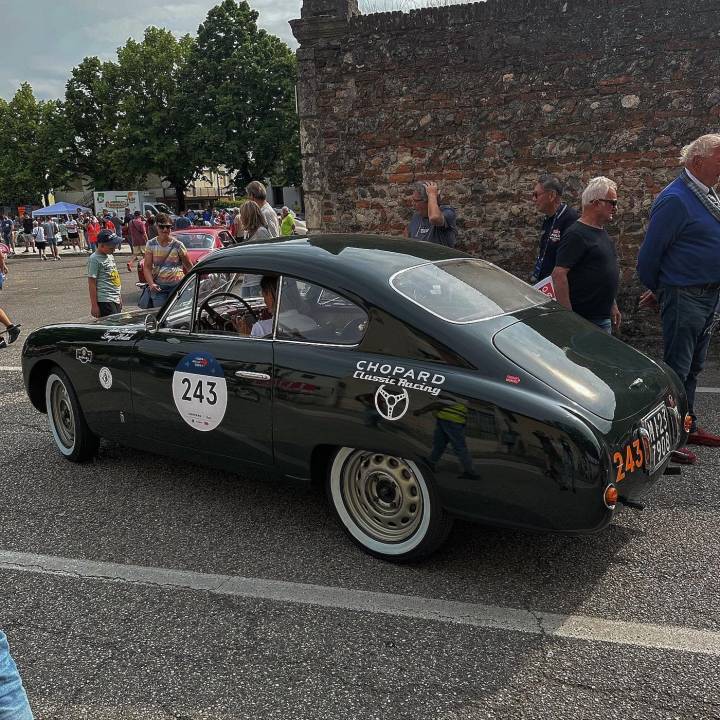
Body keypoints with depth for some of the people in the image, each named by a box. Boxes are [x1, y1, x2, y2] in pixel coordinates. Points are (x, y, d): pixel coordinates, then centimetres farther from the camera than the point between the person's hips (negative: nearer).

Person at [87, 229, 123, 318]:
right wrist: (94, 305, -14)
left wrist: (120, 298, 23)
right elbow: (92, 284, -12)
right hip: (105, 301, -9)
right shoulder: (94, 259, -10)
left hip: (116, 300, 9)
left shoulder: (110, 256, 16)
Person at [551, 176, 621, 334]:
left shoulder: (602, 232, 15)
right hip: (585, 320, -9)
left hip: (605, 318, 9)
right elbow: (558, 274, -23)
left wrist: (613, 306, 22)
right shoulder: (576, 234, -16)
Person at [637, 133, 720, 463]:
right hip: (685, 297, -9)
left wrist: (658, 290, 18)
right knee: (676, 370, -3)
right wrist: (655, 291, -1)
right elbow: (650, 251, -15)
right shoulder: (675, 199, -17)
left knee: (693, 369, 17)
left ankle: (688, 427, 30)